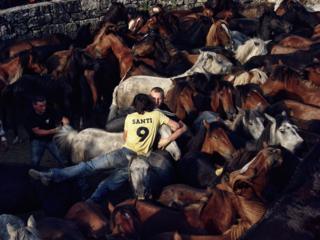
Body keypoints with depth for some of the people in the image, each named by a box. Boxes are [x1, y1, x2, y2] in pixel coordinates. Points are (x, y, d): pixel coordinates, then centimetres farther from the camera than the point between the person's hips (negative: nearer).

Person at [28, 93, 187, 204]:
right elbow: (180, 127, 6)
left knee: (89, 166, -6)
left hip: (125, 154, -3)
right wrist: (167, 140, 11)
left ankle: (52, 175, -15)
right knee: (107, 185, 6)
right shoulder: (157, 115, 9)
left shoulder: (130, 117, 8)